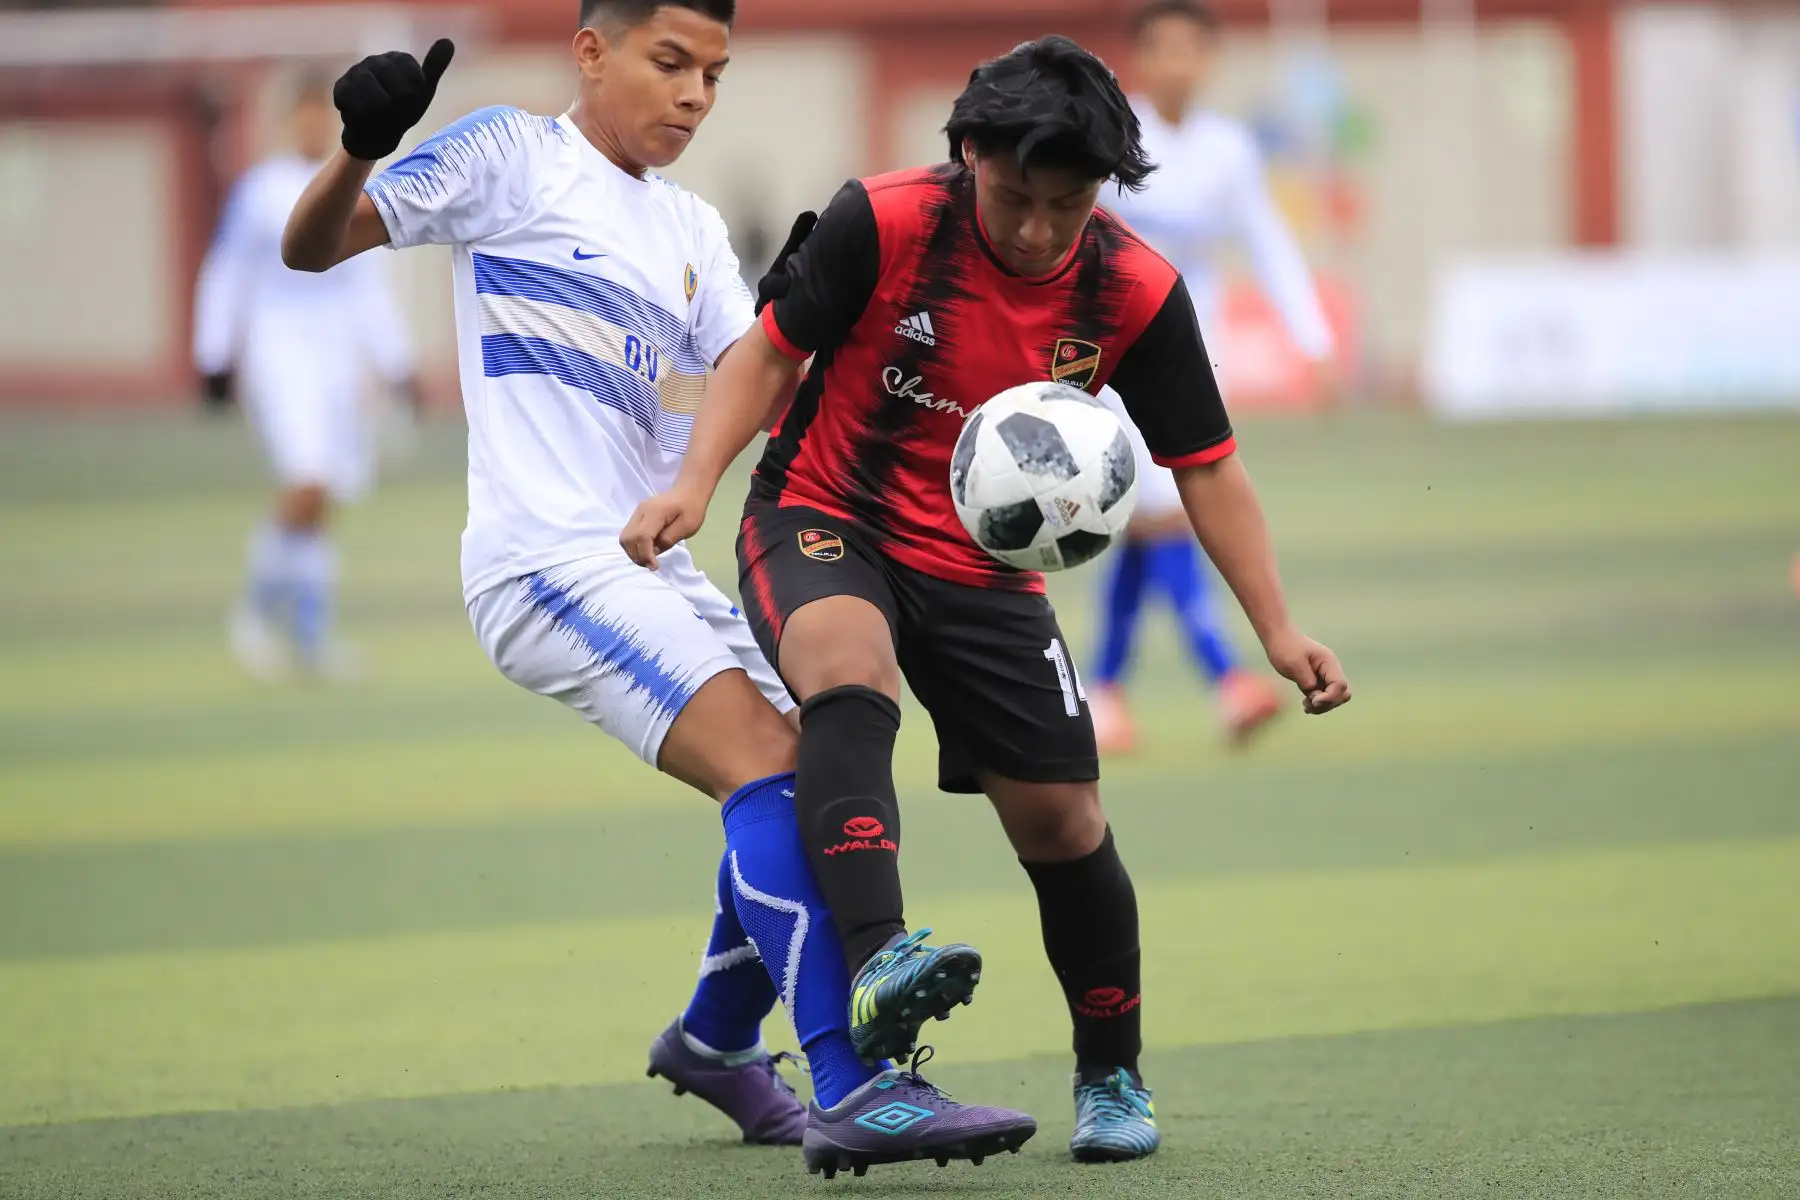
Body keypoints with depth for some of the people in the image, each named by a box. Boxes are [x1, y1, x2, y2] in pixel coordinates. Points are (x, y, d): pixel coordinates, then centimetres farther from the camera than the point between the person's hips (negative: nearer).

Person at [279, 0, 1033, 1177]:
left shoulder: (694, 230, 23)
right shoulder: (513, 157, 3)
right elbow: (312, 247, 0)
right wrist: (361, 150, -19)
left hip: (656, 570, 9)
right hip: (550, 559, -8)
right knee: (764, 761, -24)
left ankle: (714, 1040, 34)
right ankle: (851, 1092, -32)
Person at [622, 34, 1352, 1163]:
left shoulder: (1137, 294, -11)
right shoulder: (883, 223, -18)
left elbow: (1206, 467, -3)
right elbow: (772, 351, -6)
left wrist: (1279, 629, -10)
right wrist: (697, 484, -19)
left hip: (986, 576, 3)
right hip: (823, 522, -3)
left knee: (1062, 819, 0)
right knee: (851, 666, -36)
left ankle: (1113, 1080, 23)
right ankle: (877, 961, -53)